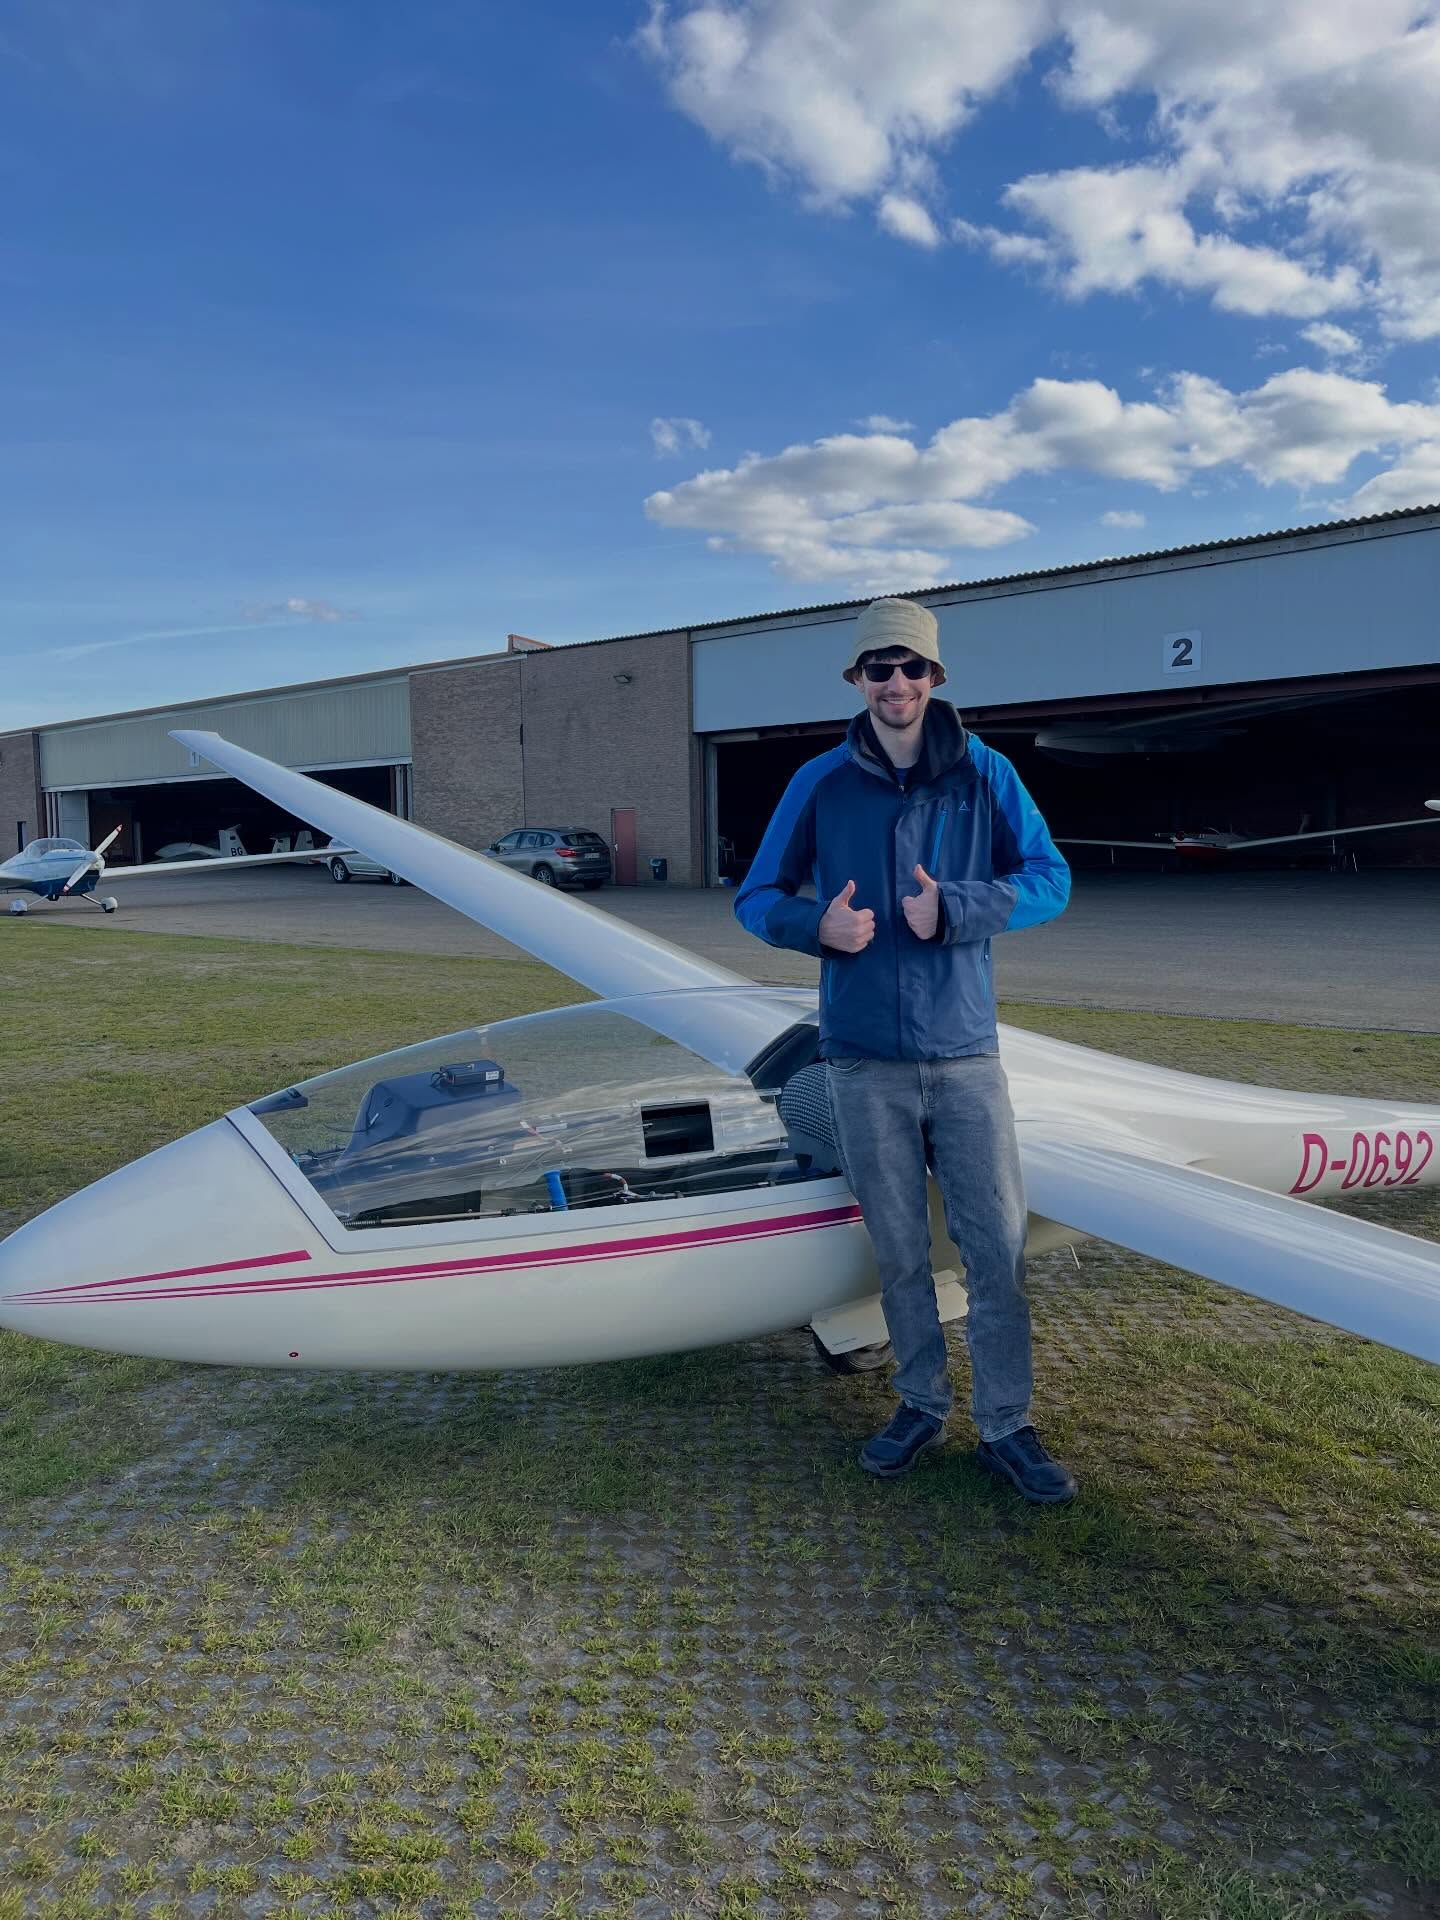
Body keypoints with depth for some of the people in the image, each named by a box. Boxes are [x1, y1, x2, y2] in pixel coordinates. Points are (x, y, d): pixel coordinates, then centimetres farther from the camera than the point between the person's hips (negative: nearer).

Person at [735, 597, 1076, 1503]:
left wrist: (952, 910, -17)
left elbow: (1049, 879, 0)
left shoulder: (984, 773, 2)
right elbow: (758, 897, 8)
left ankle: (1007, 1425, 17)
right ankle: (924, 1404, 29)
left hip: (965, 1053, 0)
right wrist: (818, 925, -14)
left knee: (999, 1246, 2)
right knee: (900, 1252, 11)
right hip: (864, 1061, 1)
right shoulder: (821, 783, 3)